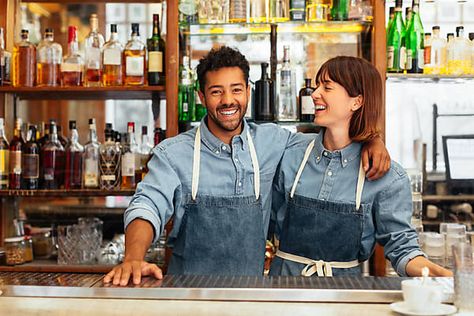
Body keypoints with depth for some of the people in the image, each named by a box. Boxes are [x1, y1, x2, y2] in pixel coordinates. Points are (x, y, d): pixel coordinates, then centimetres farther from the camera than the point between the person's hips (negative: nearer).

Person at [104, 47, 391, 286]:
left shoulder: (271, 141, 4)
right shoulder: (173, 153, -2)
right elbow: (148, 206, -14)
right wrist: (134, 258, -32)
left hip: (251, 287, 1)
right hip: (189, 289, 0)